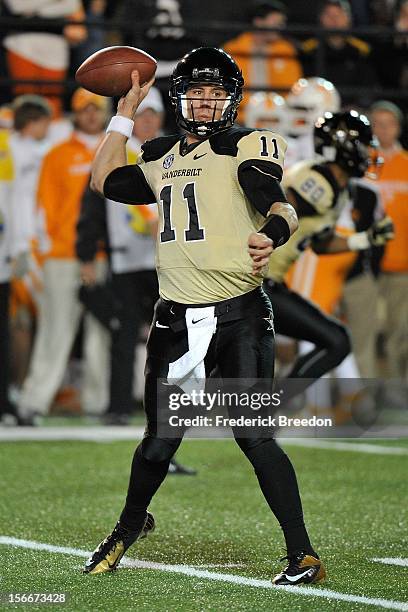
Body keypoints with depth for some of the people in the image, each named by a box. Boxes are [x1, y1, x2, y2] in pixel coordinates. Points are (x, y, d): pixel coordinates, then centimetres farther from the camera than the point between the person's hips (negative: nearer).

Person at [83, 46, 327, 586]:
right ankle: (131, 525, 38)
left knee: (256, 438, -12)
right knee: (160, 438, 13)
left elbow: (281, 207, -19)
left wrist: (270, 235, -42)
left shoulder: (247, 147, -3)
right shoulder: (163, 158, 17)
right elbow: (105, 181, 29)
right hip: (178, 321, 5)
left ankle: (303, 556, -6)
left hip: (240, 318, -5)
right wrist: (126, 111, 27)